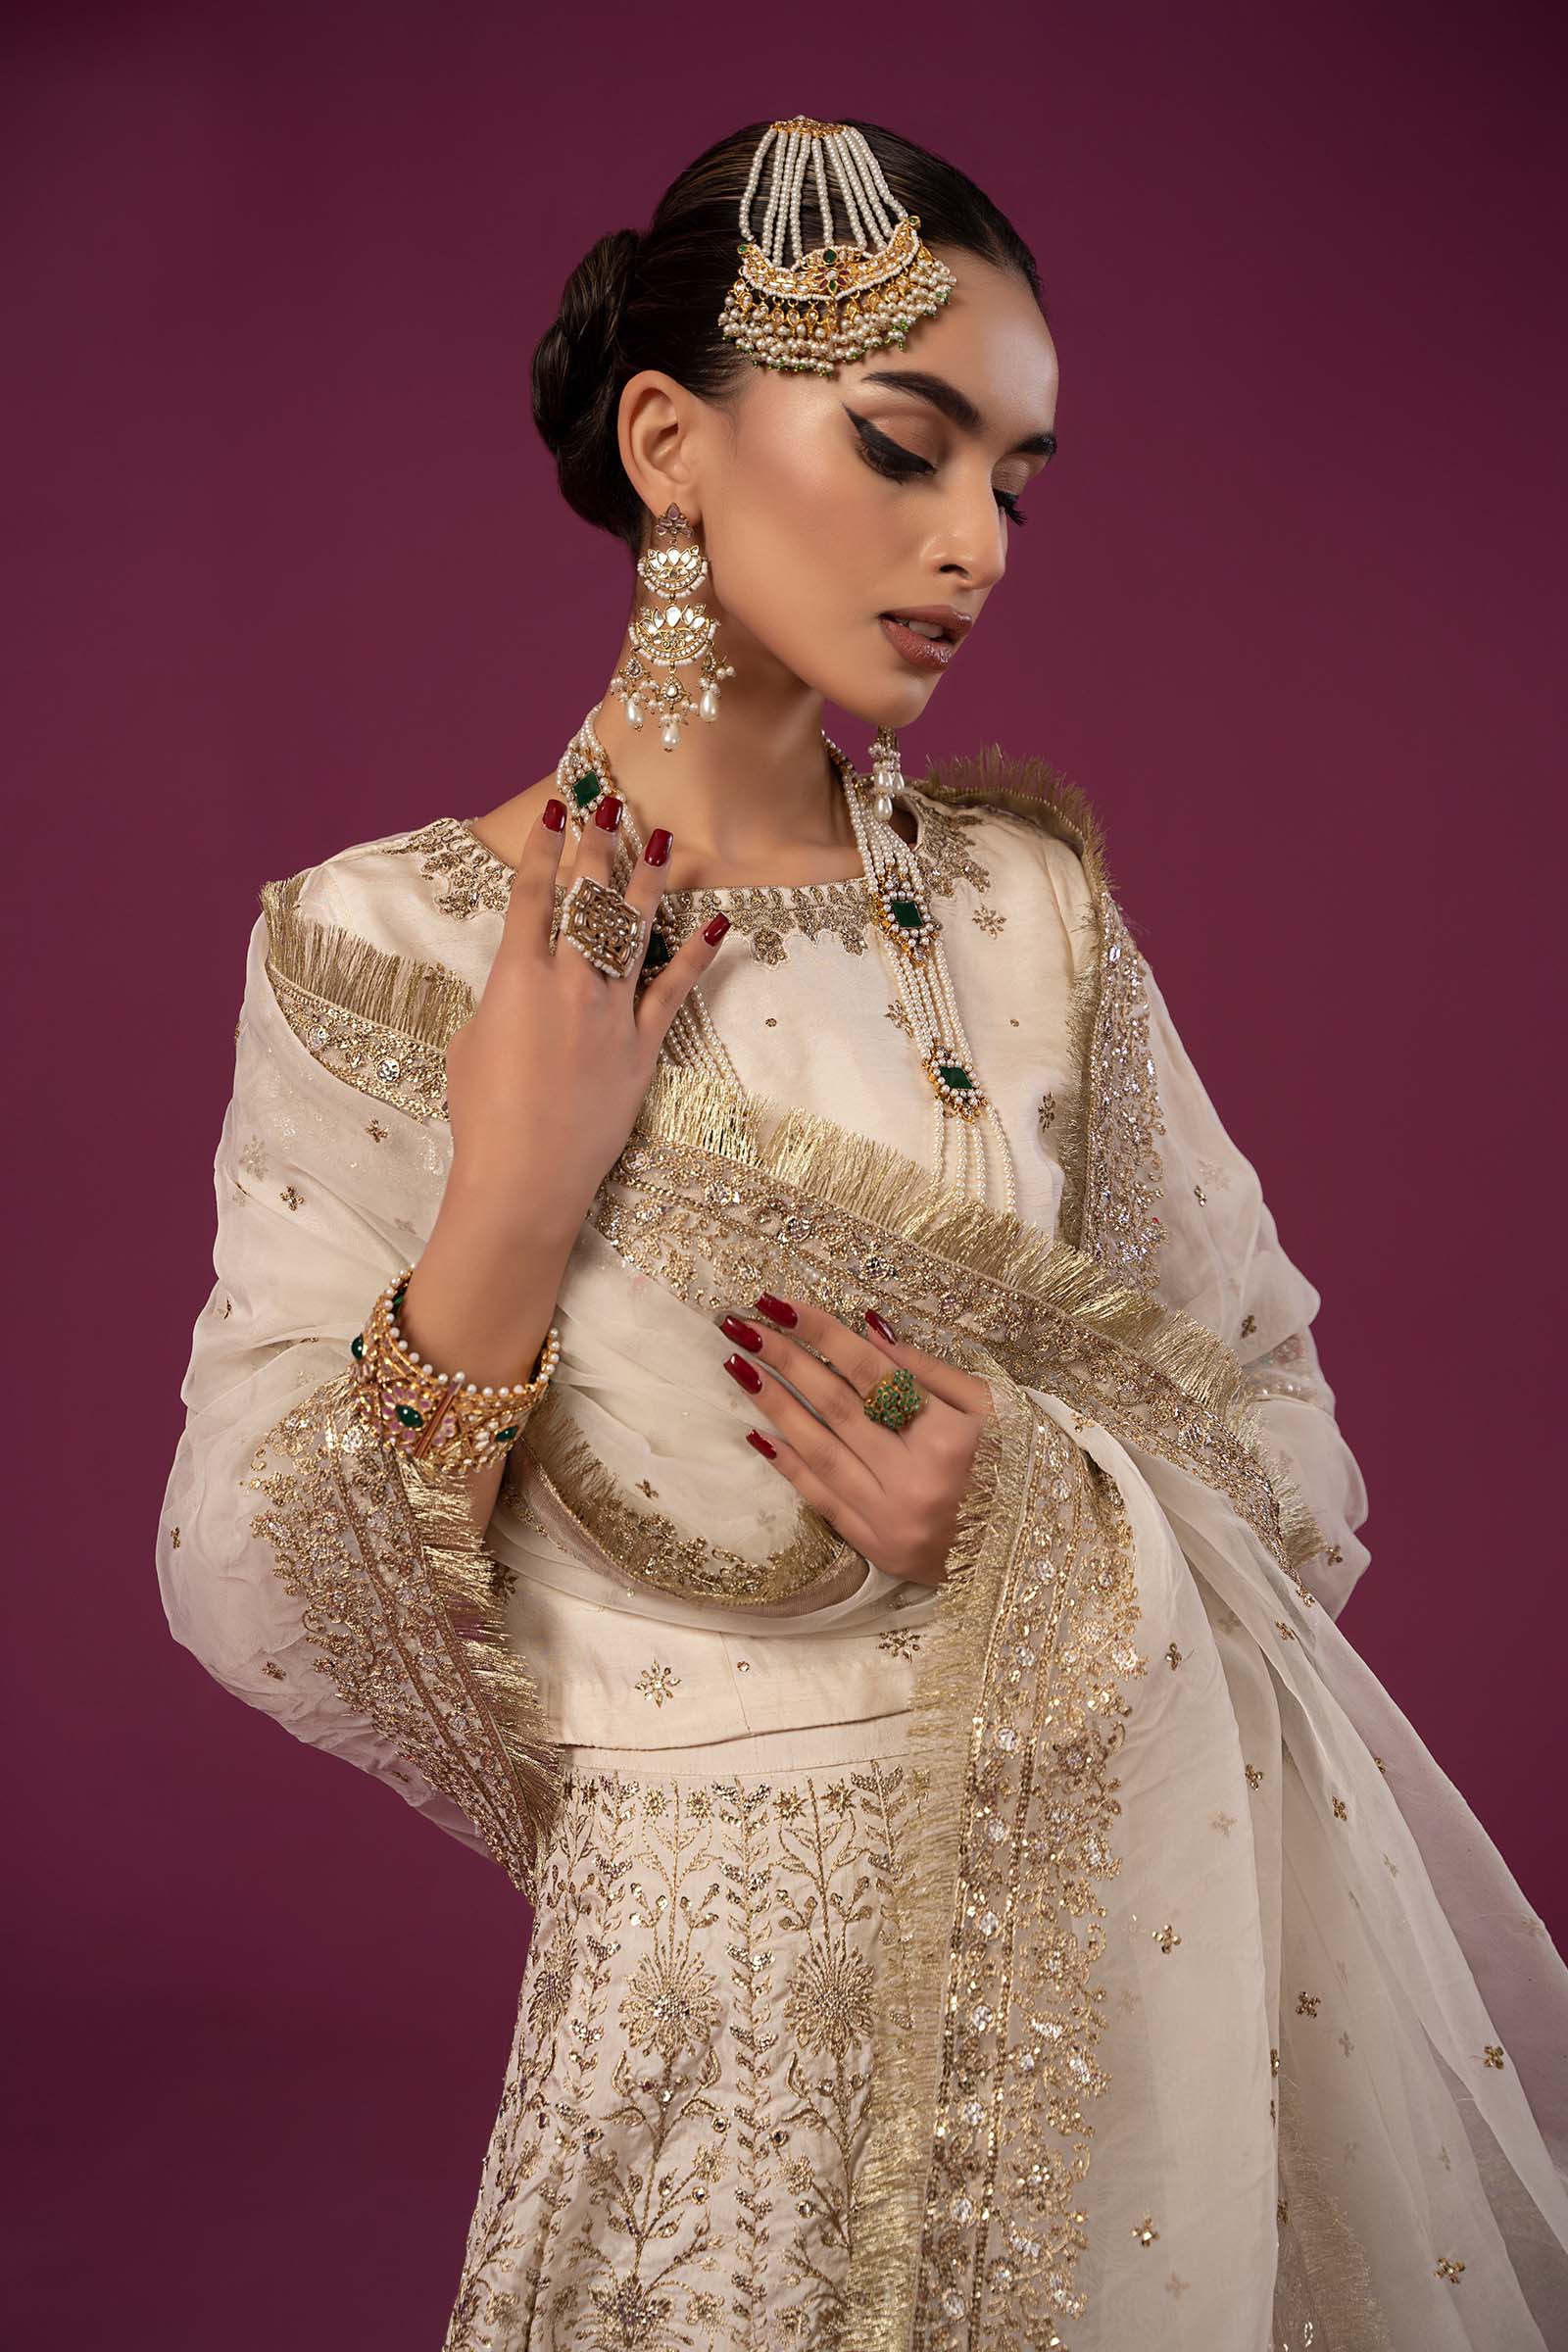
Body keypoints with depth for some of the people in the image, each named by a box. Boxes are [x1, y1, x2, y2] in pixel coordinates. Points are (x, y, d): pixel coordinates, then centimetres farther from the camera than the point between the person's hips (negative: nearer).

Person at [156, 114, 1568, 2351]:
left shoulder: (1025, 896, -3)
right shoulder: (388, 950, -10)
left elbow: (1280, 1435, 3)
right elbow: (259, 1617, -11)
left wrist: (1044, 1504, -17)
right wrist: (511, 1211, -22)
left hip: (1136, 1890, 3)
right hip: (723, 1977, -2)